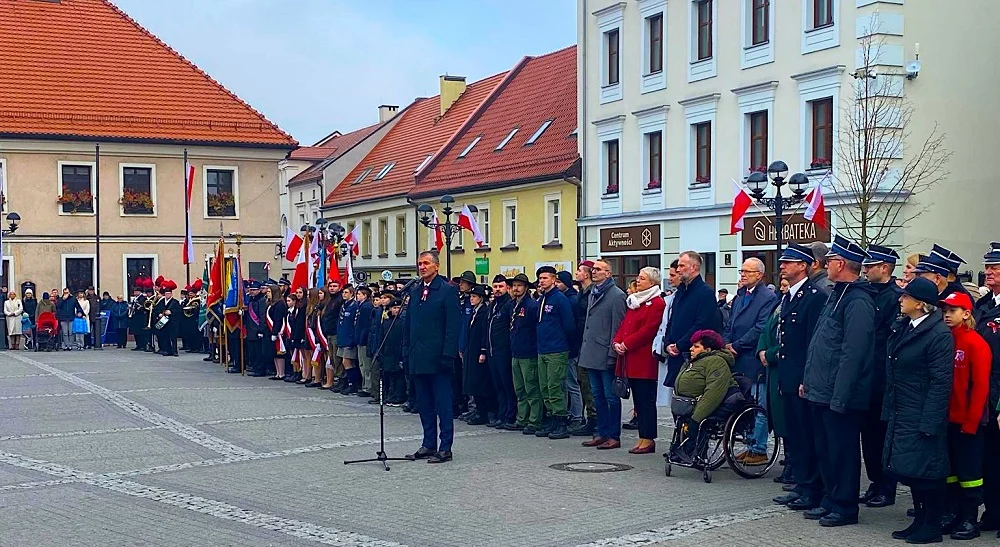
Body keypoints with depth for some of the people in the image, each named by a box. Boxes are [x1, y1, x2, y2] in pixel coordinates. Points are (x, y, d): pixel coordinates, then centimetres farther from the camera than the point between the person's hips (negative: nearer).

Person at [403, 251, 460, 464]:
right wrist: (407, 351, 11)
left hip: (438, 358, -7)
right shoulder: (414, 291, 14)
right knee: (424, 404, 13)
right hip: (418, 358, 7)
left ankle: (445, 448, 3)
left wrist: (448, 354, -16)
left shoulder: (448, 290, -6)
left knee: (443, 404, -1)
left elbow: (453, 325, -11)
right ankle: (429, 444, 21)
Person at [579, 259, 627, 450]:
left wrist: (612, 353, -16)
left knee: (611, 396, -1)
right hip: (591, 354, 8)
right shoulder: (592, 293, 15)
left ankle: (614, 436, 5)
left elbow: (617, 326, -13)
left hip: (605, 355, -8)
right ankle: (602, 433, 21)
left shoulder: (616, 295, -9)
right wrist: (584, 348, 16)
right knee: (597, 395, 13)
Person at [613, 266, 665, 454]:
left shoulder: (657, 303, -9)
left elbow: (648, 330, -16)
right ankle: (643, 437, 16)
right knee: (638, 400, 11)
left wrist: (626, 344, -16)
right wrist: (617, 342, 0)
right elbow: (624, 325, 17)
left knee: (646, 400, -4)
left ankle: (648, 439, 2)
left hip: (644, 360, -9)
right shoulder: (633, 301, 20)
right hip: (630, 360, 9)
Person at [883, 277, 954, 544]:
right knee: (905, 469, 13)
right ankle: (920, 520, 26)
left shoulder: (939, 334, -16)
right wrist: (888, 409, 13)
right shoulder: (901, 327, 9)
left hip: (922, 416, -8)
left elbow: (940, 382, -17)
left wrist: (929, 423, -20)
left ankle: (932, 527, 12)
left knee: (922, 470, -1)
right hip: (900, 412, 8)